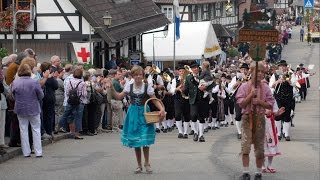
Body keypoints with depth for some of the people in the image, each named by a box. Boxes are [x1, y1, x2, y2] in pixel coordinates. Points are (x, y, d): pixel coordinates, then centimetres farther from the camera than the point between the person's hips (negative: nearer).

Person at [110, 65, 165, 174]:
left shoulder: (147, 86, -5)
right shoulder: (129, 86, 2)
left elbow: (154, 100, -5)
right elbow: (119, 97, 5)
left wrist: (162, 109, -20)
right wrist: (112, 89, -9)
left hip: (144, 113, -3)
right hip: (133, 114, 3)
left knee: (145, 140, -9)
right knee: (135, 140, 6)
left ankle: (147, 163, 9)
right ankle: (139, 165, 17)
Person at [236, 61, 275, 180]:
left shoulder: (265, 88, 3)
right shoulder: (244, 87, -2)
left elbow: (270, 105, 2)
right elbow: (241, 103, -7)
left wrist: (260, 102, -14)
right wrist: (251, 95, -18)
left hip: (260, 118, 2)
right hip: (247, 117, -2)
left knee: (259, 146, 6)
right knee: (245, 145, -9)